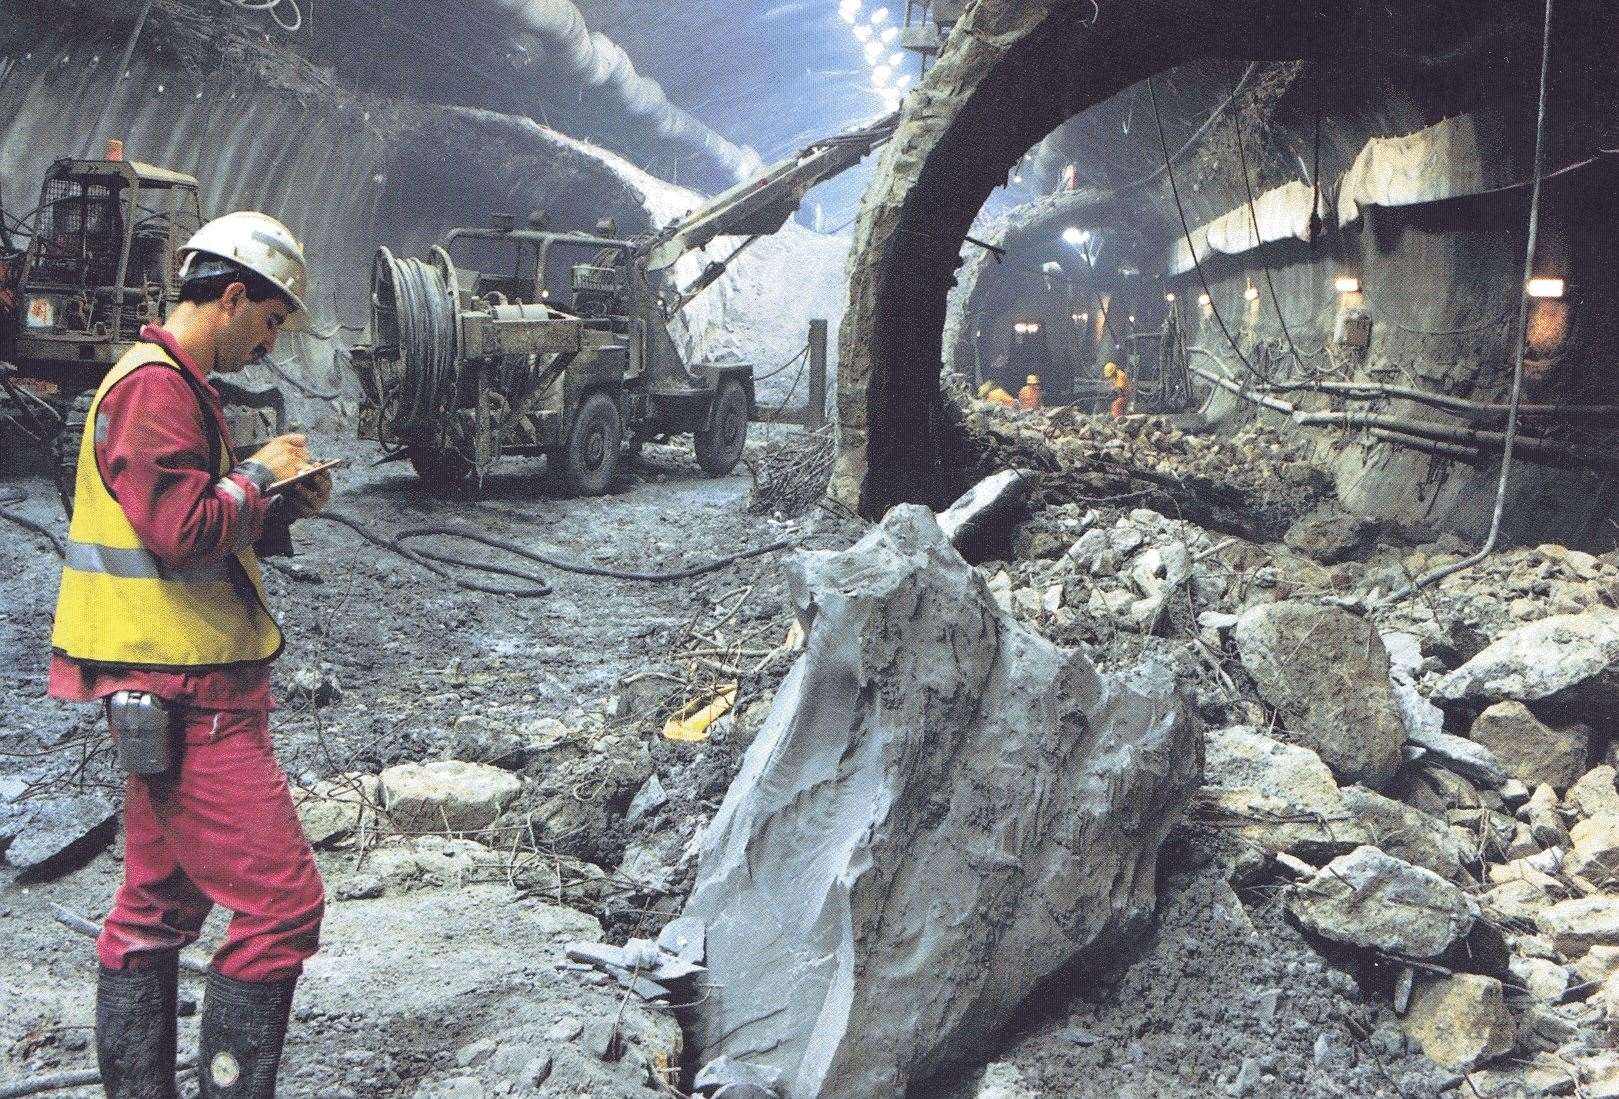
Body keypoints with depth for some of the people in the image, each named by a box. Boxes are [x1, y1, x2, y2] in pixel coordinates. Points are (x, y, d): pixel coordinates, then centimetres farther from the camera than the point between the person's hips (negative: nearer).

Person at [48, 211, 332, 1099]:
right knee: (281, 901, -8)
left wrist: (281, 511, 6)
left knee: (157, 903, 16)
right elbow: (186, 530, -25)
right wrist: (259, 473, -10)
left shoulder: (165, 383, 19)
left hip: (169, 695, 11)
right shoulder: (157, 386, -14)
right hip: (184, 695, -11)